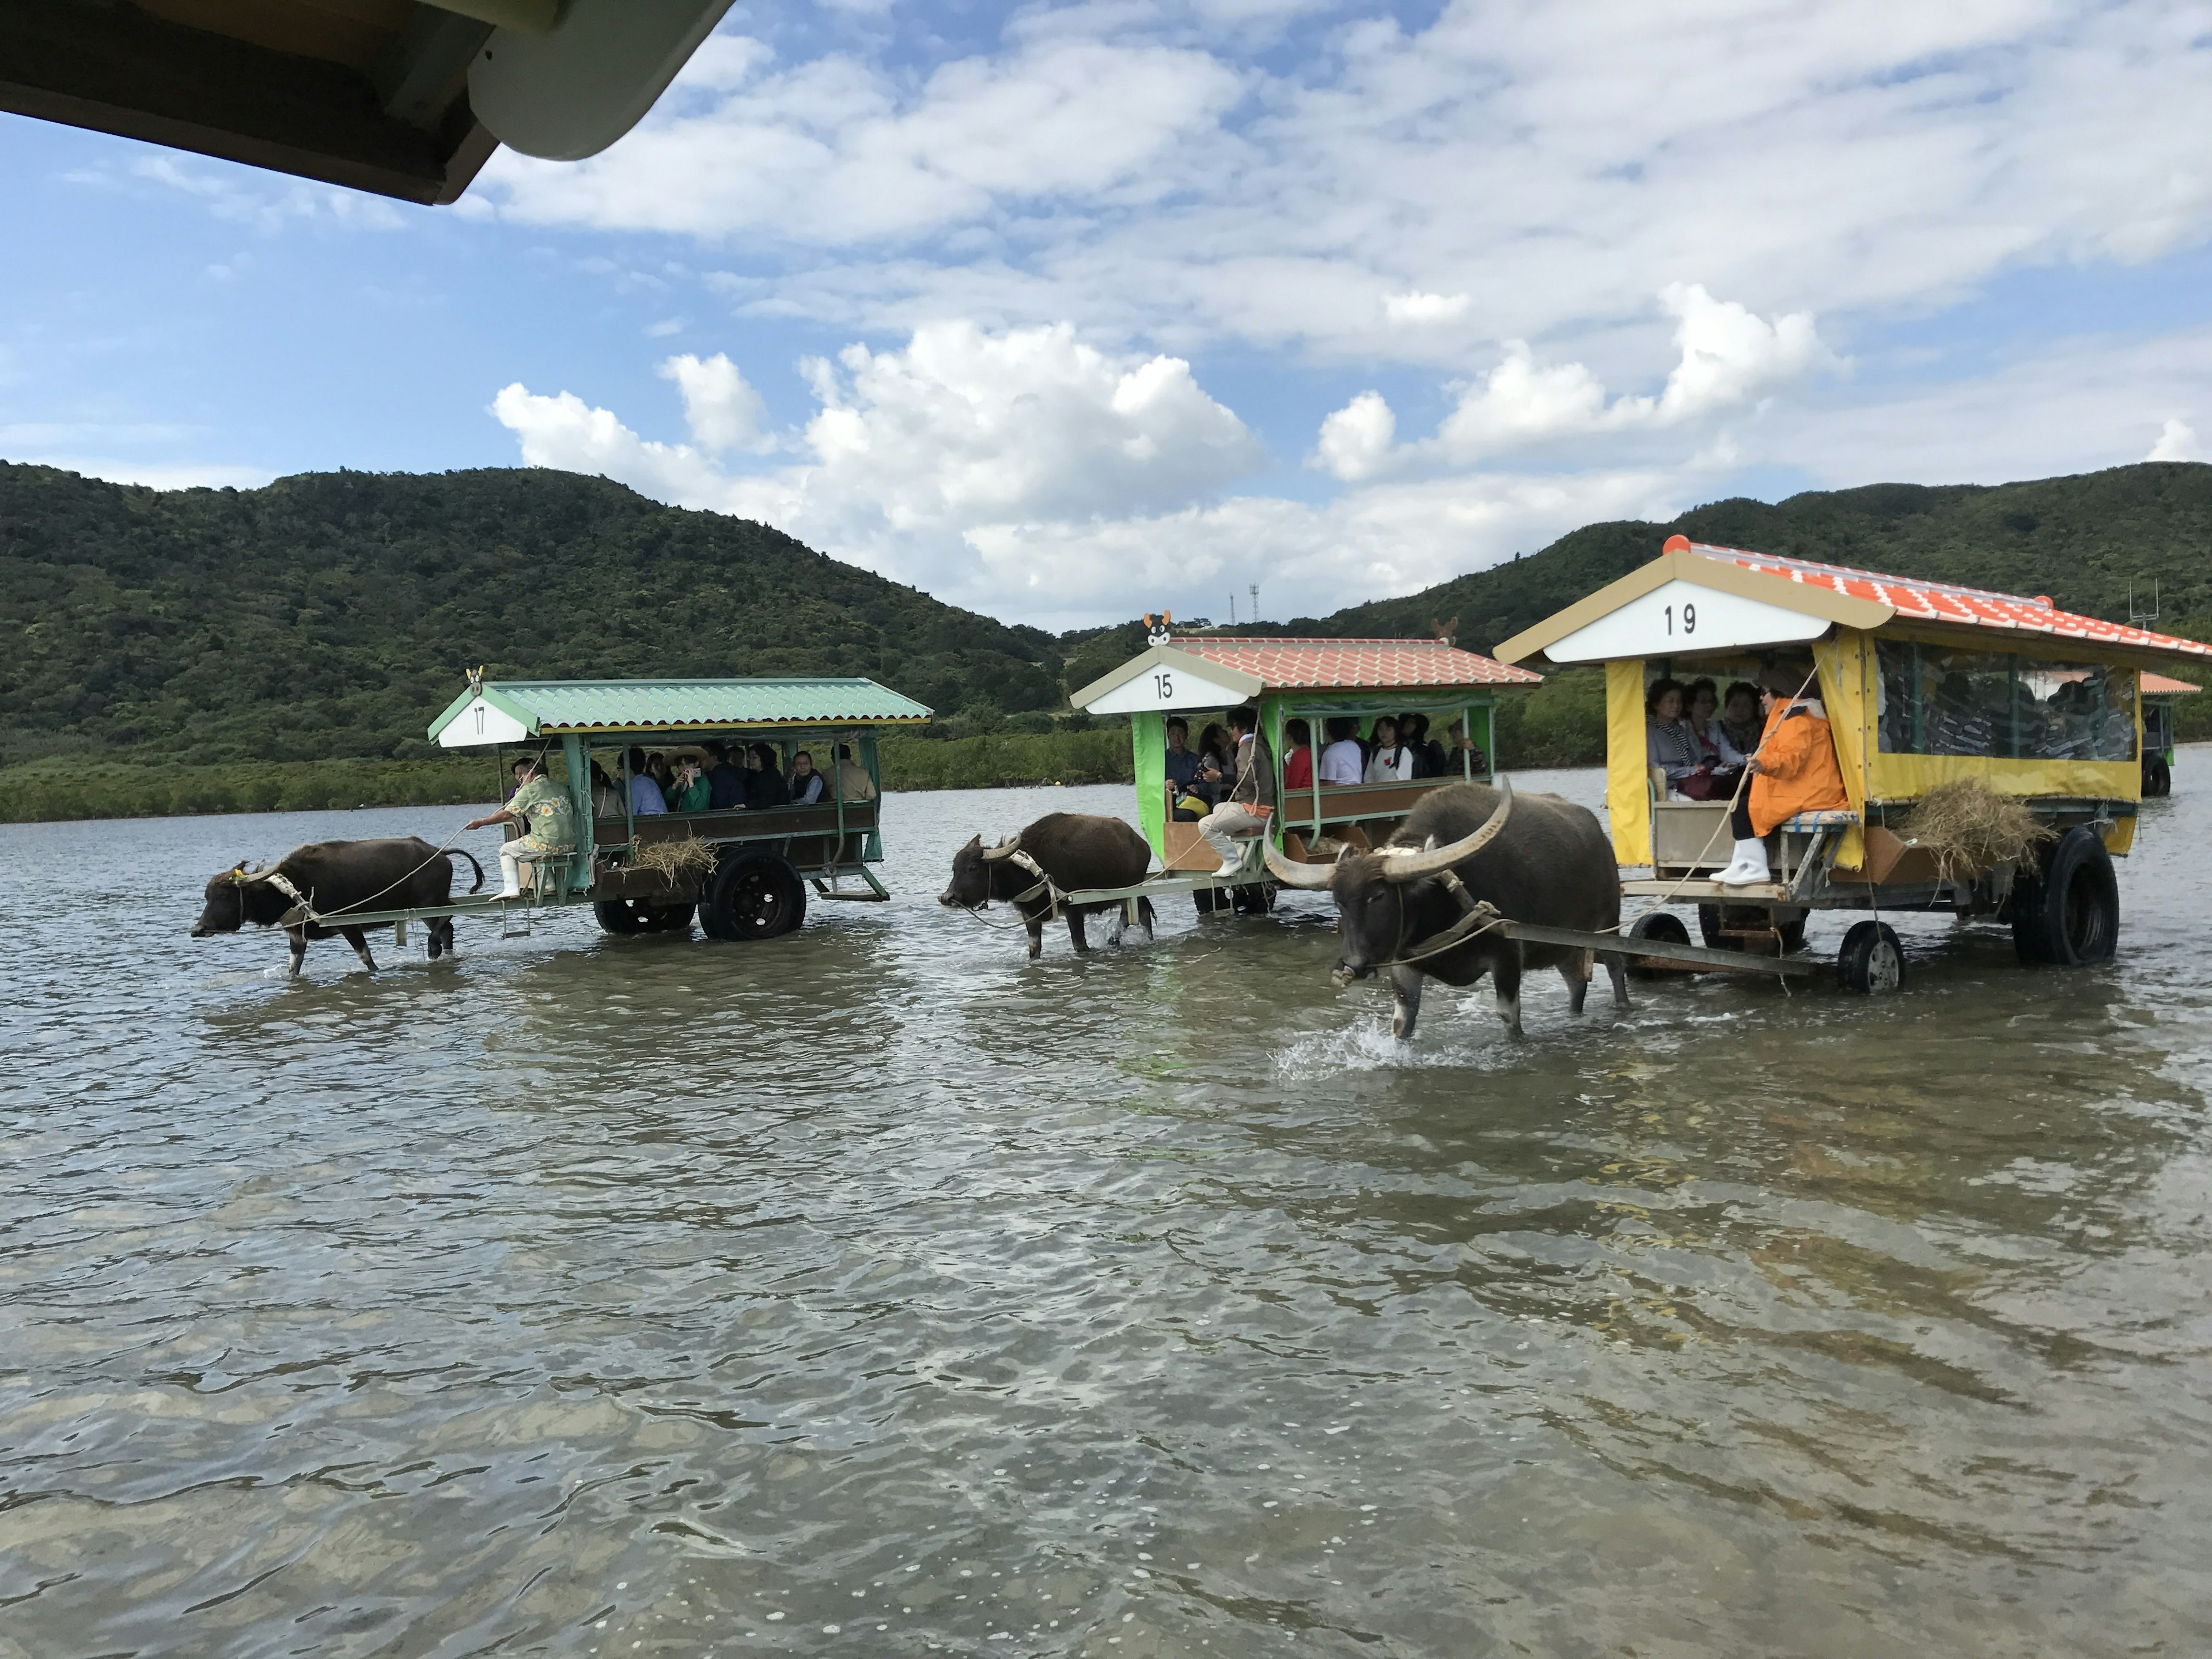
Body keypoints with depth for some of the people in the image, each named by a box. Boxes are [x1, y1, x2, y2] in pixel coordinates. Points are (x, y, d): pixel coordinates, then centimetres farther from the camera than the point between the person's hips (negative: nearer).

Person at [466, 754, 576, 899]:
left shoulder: (530, 789, -4)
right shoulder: (560, 787, 17)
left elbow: (507, 815, -7)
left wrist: (480, 822, 3)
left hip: (548, 842, -7)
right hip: (570, 845, 7)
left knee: (506, 850, 13)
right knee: (536, 849, 36)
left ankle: (512, 890, 2)